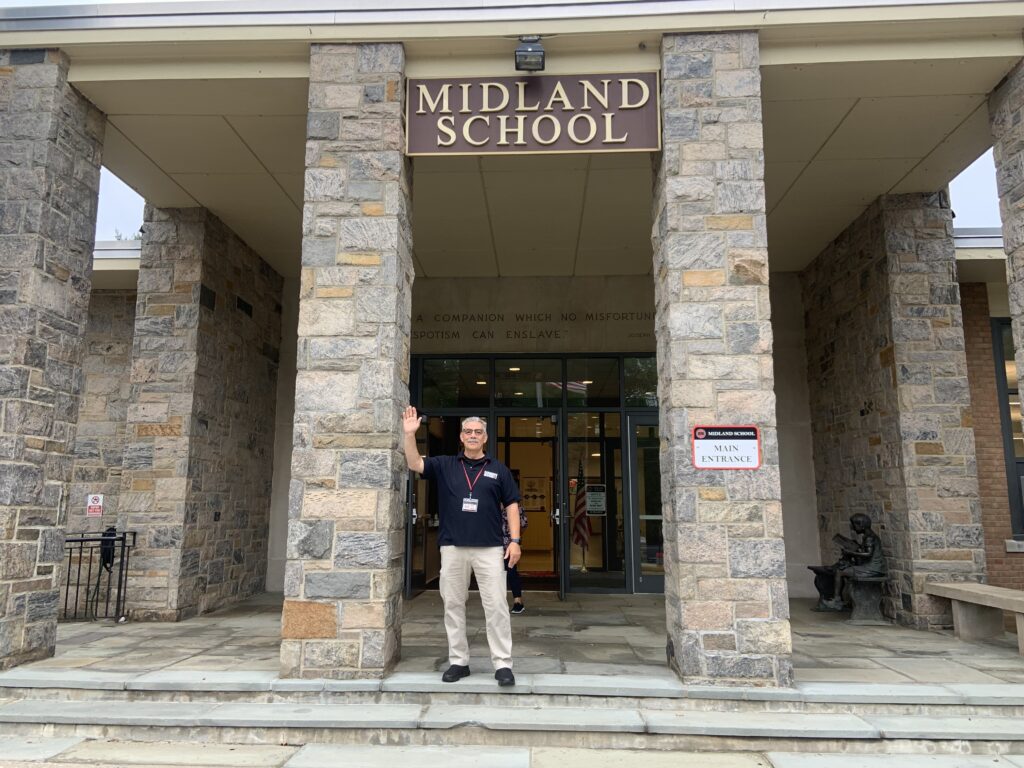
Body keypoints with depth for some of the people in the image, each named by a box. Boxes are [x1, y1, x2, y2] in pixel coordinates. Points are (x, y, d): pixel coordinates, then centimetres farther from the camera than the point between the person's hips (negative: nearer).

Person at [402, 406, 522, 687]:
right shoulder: (444, 465, 9)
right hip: (452, 548, 2)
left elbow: (511, 505, 7)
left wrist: (514, 540, -1)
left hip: (489, 548, -1)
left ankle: (503, 664, 5)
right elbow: (415, 464, -4)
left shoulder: (498, 469, 8)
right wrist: (410, 434, -18)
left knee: (496, 606, -2)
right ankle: (458, 661, 20)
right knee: (453, 605, 8)